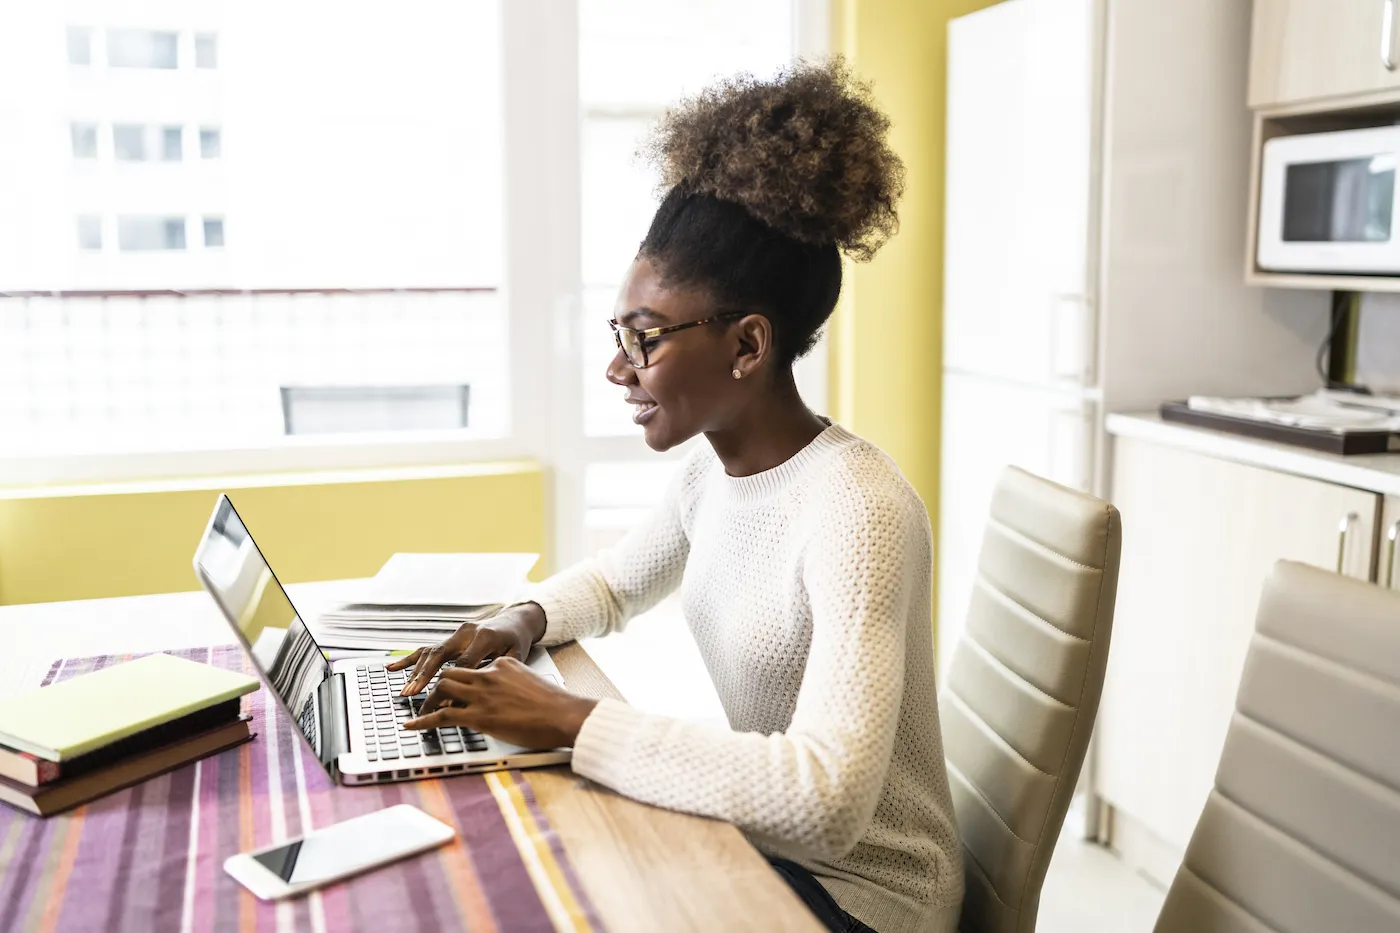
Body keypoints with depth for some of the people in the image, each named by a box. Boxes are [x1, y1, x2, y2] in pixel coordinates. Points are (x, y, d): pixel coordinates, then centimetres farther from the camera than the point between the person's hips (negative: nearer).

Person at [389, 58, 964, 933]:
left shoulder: (855, 510, -27)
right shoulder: (713, 470, -1)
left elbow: (826, 800, -35)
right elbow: (613, 582, 19)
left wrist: (571, 720, -31)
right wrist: (519, 625, -3)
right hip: (756, 838, 7)